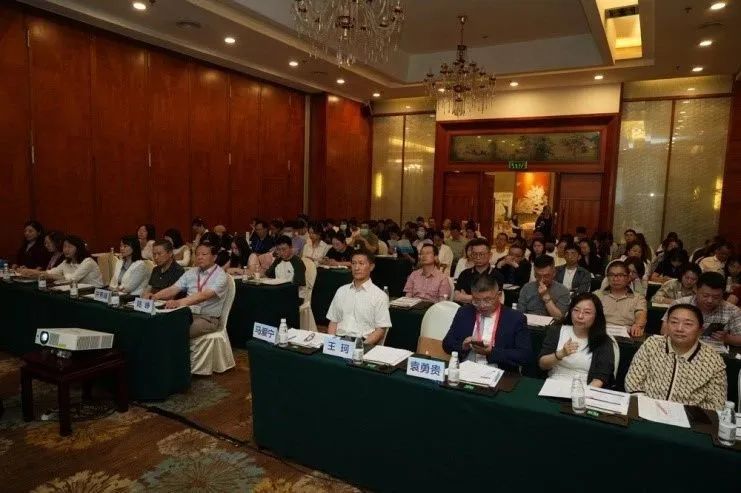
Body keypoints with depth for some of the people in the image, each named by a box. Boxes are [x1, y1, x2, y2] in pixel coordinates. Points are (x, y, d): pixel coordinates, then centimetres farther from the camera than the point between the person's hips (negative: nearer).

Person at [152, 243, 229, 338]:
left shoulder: (220, 276, -8)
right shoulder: (190, 273, 12)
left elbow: (204, 295, -23)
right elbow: (172, 289, 4)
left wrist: (179, 302, -37)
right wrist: (155, 296, -16)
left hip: (208, 319, -5)